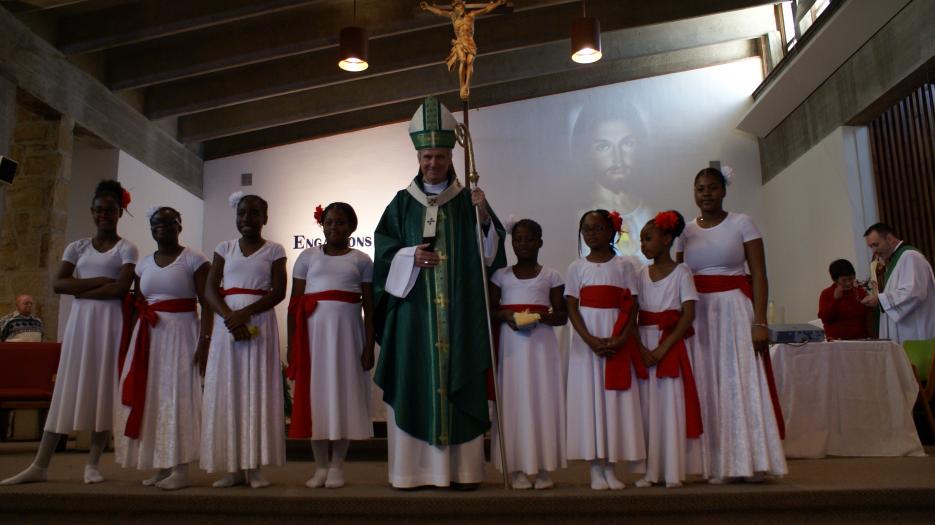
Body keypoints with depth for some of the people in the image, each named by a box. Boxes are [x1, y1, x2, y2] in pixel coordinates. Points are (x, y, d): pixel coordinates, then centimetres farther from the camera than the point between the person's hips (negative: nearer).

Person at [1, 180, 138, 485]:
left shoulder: (126, 249, 3)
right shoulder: (77, 248, 14)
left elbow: (122, 287, -11)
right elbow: (58, 284, 1)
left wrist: (82, 291, -6)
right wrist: (98, 281, -9)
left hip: (110, 321, -3)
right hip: (80, 321, 3)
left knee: (104, 388, -2)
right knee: (67, 389, 0)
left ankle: (93, 463, 3)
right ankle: (39, 466, 1)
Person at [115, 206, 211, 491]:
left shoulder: (193, 259, -3)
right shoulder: (144, 263, 15)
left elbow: (206, 303, -9)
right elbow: (136, 304, 17)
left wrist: (205, 339, -18)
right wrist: (132, 343, 9)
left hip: (180, 334, -6)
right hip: (148, 336, 6)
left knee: (178, 394, -7)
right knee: (149, 396, 4)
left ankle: (180, 469, -3)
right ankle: (161, 467, 12)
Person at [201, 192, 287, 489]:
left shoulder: (274, 250, 6)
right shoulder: (225, 249, 13)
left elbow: (279, 292, -4)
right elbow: (210, 290, 5)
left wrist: (245, 313, -17)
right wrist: (230, 317, -14)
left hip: (260, 322, -2)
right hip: (226, 322, 3)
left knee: (257, 390, -3)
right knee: (226, 390, 0)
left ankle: (254, 467, 2)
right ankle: (233, 467, 6)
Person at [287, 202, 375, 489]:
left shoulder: (361, 260, 8)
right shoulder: (308, 256, 10)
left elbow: (369, 307, 6)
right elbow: (295, 304, 7)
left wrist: (369, 346, -1)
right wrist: (292, 345, 1)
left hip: (346, 331, 0)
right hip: (313, 331, 1)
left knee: (343, 394, 1)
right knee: (314, 395, 2)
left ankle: (337, 466, 12)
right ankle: (321, 466, 13)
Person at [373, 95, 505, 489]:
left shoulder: (468, 201, 8)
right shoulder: (402, 203, 10)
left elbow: (489, 253, 2)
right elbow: (383, 252, 6)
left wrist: (484, 217, -15)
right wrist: (411, 257, -13)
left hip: (460, 312, 0)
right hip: (414, 309, 1)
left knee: (458, 384, 1)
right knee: (414, 384, 0)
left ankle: (463, 467, 8)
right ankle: (413, 467, 8)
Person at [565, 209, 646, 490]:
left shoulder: (623, 266, 6)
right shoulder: (577, 268, 7)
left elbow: (632, 308, 0)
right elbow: (572, 308, 0)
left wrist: (621, 339, -15)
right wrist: (591, 340, -14)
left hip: (617, 341, 0)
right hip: (586, 338, 0)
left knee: (615, 397, 0)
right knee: (588, 395, -1)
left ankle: (610, 468, 9)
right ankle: (596, 469, 6)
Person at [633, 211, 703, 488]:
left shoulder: (681, 272, -1)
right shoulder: (641, 275, 10)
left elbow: (688, 315, -9)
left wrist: (662, 349, -16)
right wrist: (641, 349, -11)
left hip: (673, 345, -3)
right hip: (644, 345, 3)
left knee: (672, 403, -5)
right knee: (646, 405, 1)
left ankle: (674, 471, 3)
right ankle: (650, 470, 7)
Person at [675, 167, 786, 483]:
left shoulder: (741, 223, 2)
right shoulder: (686, 231, 11)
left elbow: (759, 275, -3)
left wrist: (760, 322, -12)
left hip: (735, 309, -3)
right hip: (699, 314, 3)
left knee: (743, 381, -4)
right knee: (708, 385, 3)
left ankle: (752, 461, 4)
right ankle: (720, 465, 9)